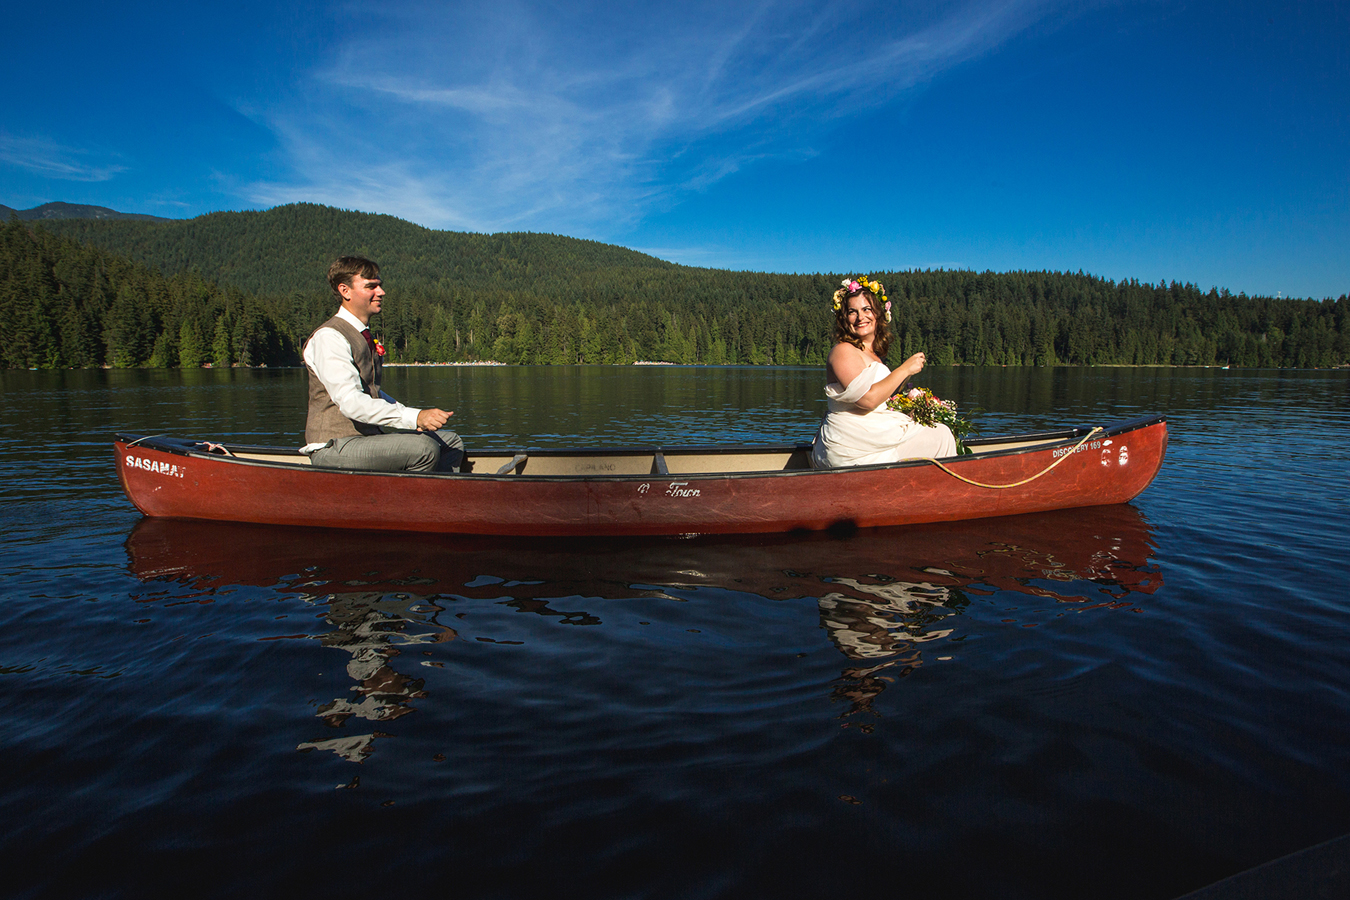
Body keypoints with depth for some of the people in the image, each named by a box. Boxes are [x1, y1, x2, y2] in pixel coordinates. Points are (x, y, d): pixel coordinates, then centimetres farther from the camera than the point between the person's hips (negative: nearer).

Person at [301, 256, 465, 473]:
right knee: (423, 447, -28)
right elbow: (350, 402, -25)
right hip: (334, 450, -9)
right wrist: (414, 417, -33)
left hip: (368, 436, 9)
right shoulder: (329, 337, -13)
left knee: (451, 442, 5)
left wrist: (418, 417, 6)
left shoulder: (364, 336, 16)